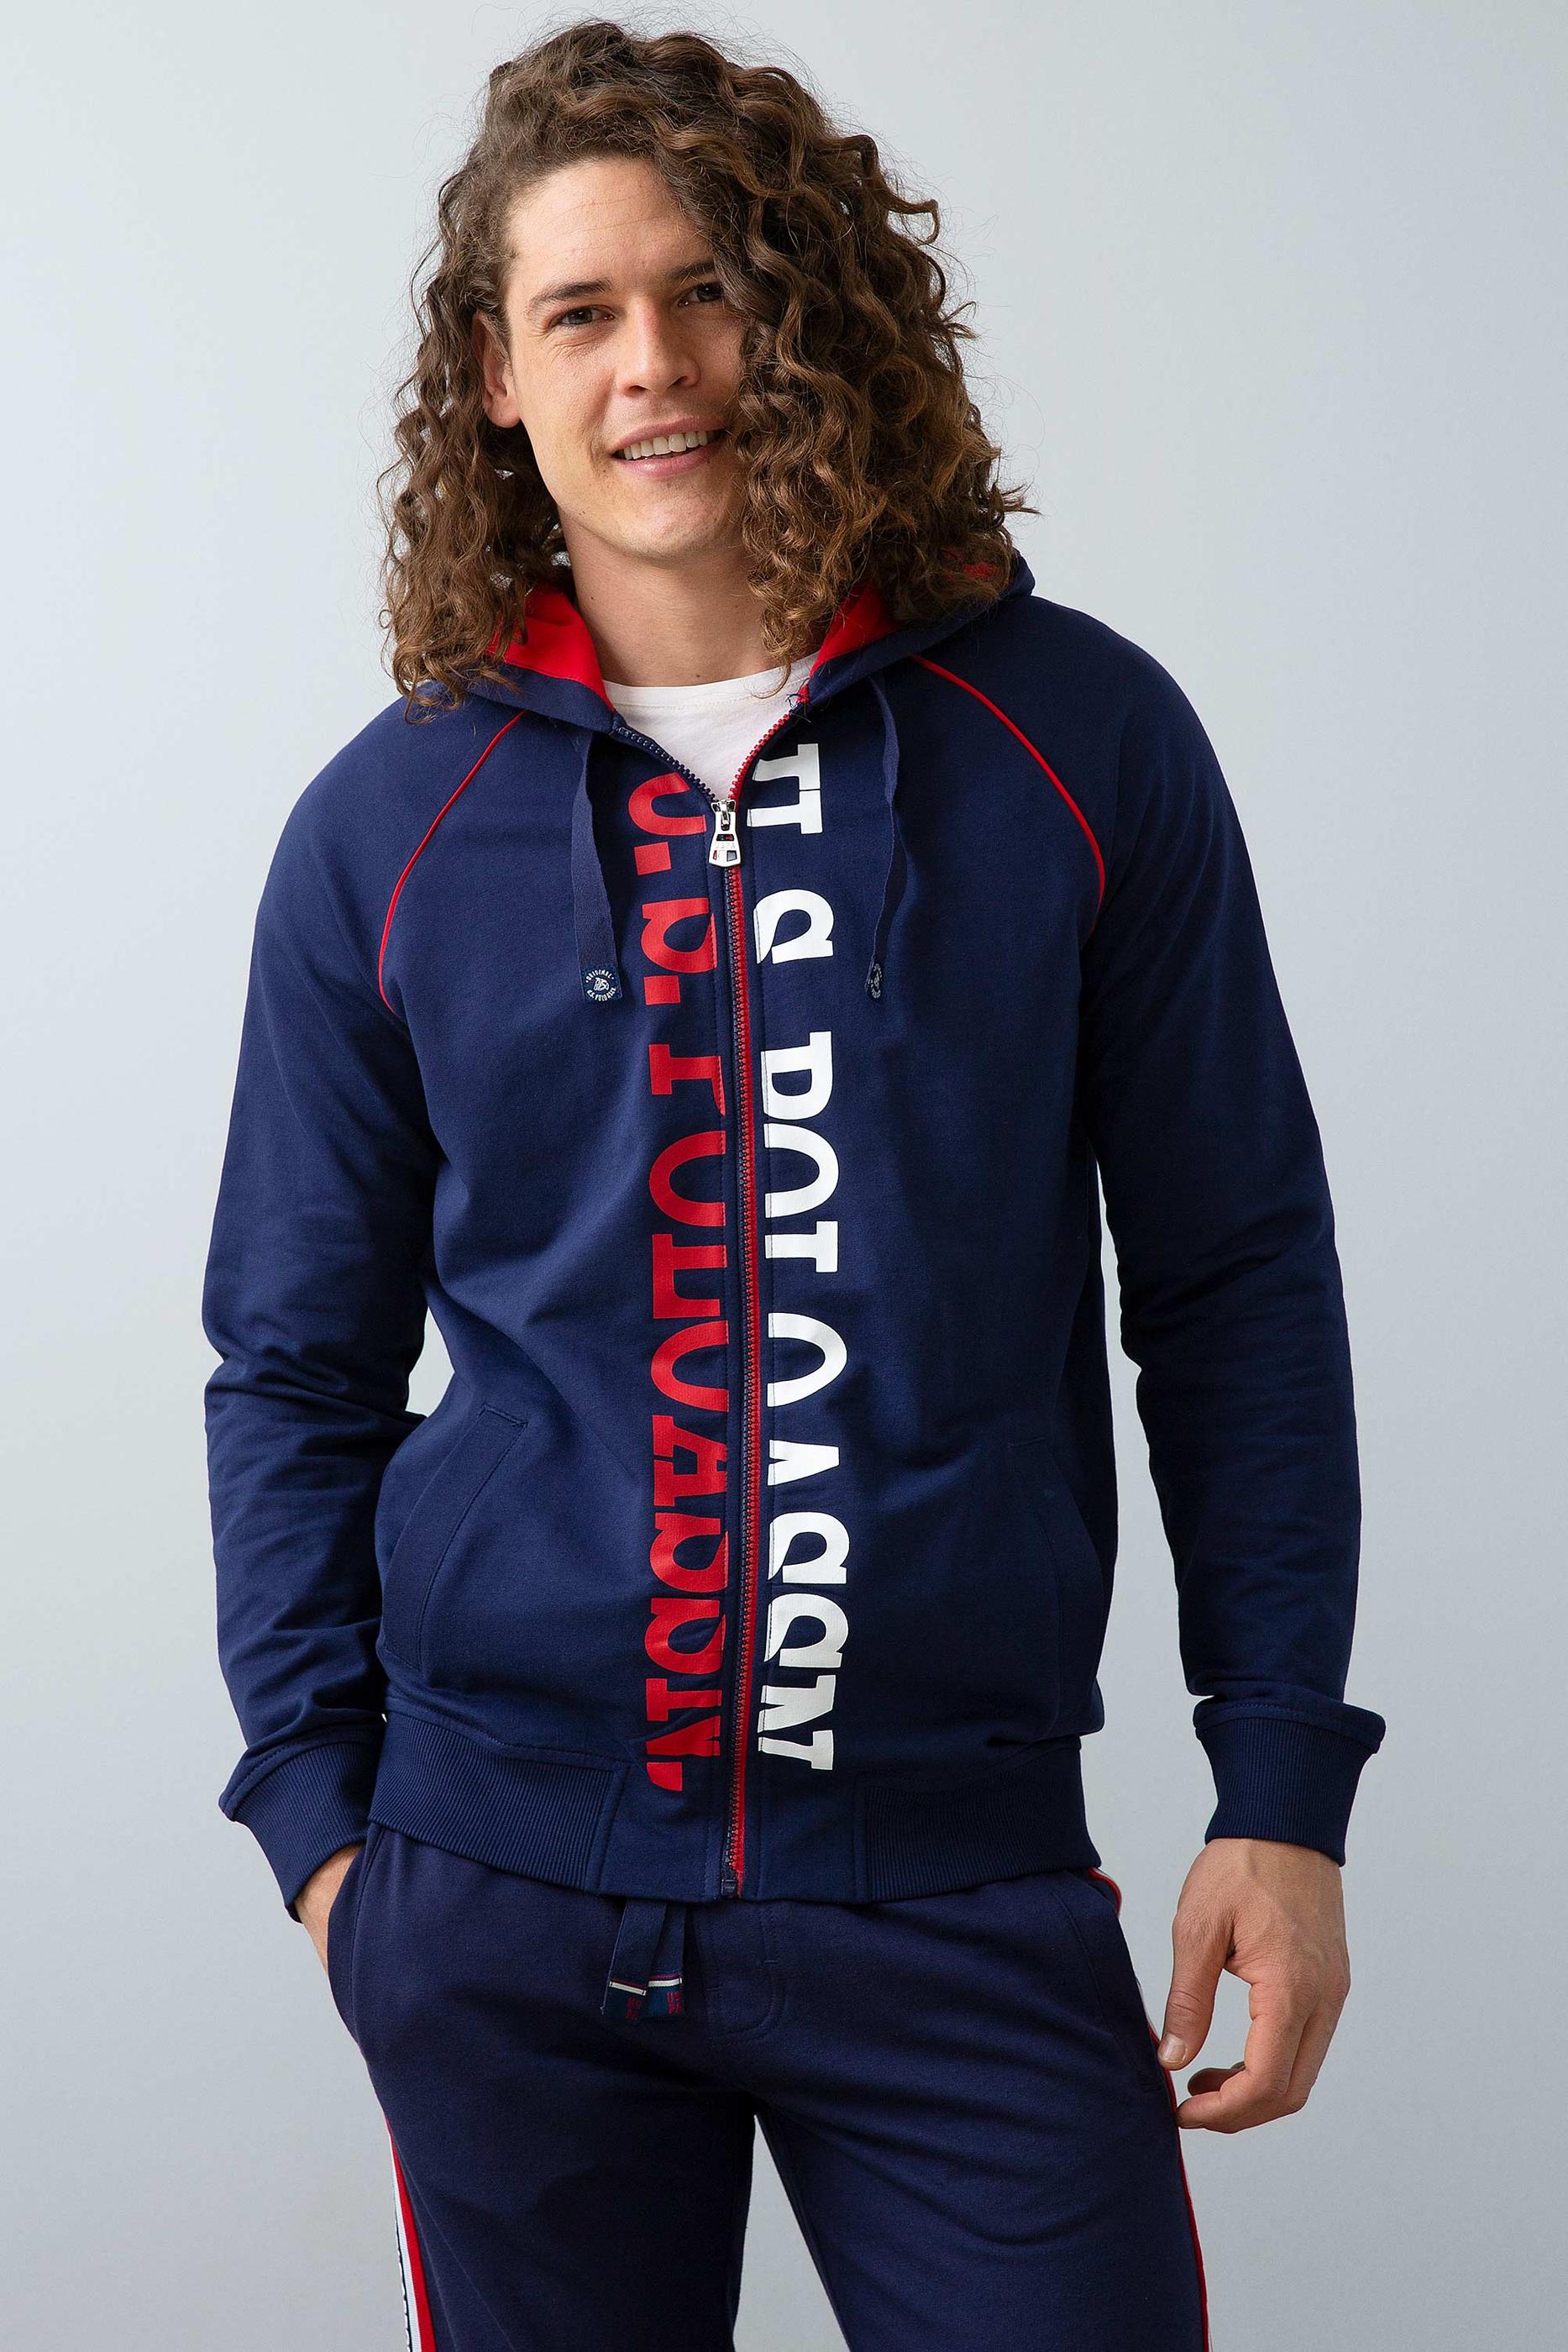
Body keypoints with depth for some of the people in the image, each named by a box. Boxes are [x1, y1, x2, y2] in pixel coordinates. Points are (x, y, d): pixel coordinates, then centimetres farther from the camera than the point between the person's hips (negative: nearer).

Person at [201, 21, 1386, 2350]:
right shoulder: (388, 826, 2)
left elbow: (1235, 1283, 2)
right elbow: (298, 1364, 9)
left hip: (960, 1883, -1)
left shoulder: (1077, 742, -1)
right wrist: (317, 1806, 3)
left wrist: (1281, 1785, -2)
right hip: (501, 1888, 1)